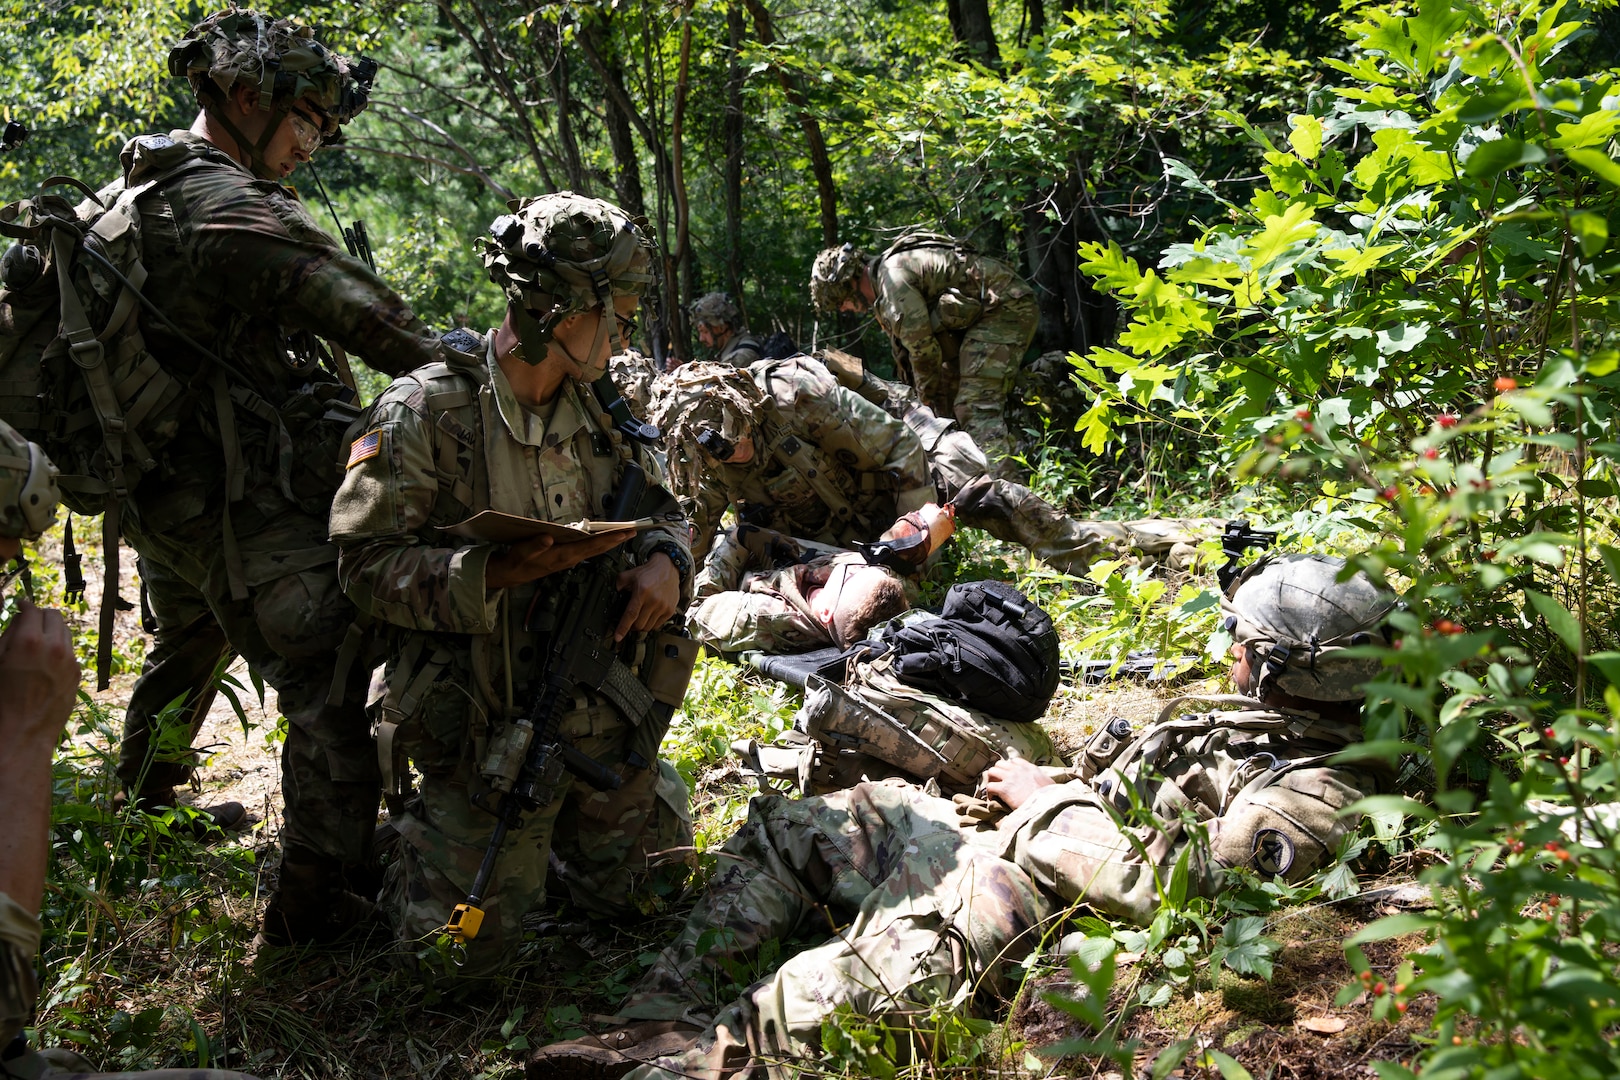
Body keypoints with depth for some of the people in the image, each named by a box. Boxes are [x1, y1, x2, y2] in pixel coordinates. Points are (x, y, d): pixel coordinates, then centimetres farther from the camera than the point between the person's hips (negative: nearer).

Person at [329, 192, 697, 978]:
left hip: (599, 707, 6)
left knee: (630, 893, 17)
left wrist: (664, 560, -8)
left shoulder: (591, 411, 6)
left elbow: (661, 507, 16)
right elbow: (368, 566, -18)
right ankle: (421, 827, 24)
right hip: (490, 728, -6)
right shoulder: (425, 412, -15)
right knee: (474, 947, -3)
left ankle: (540, 821, 40)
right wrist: (503, 571, -31)